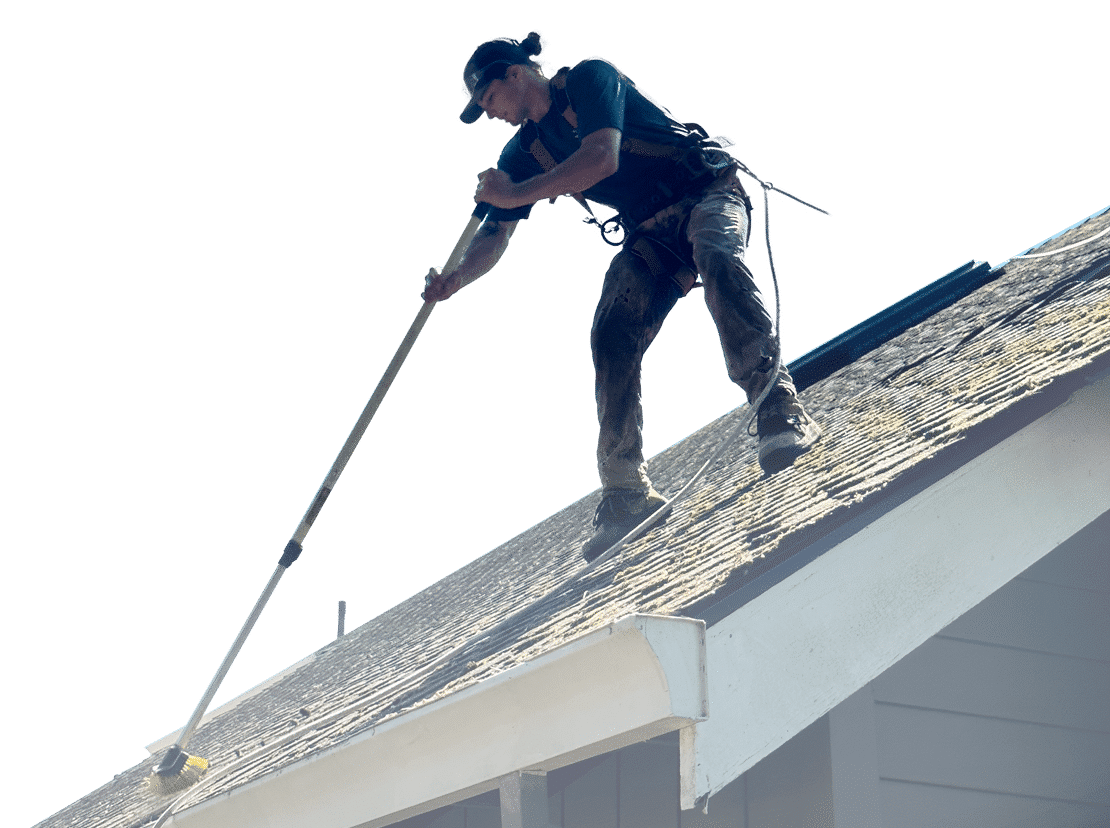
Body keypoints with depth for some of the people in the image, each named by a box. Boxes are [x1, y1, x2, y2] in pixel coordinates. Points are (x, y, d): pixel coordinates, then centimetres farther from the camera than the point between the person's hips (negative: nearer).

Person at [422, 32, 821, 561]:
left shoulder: (591, 79, -8)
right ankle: (627, 494, -15)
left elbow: (602, 159, -24)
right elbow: (494, 237, 14)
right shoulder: (526, 151, 12)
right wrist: (454, 278, -7)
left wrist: (516, 193, -19)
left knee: (716, 258, -40)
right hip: (649, 236, 6)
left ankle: (778, 407, -48)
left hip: (707, 195, -6)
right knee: (611, 338, -17)